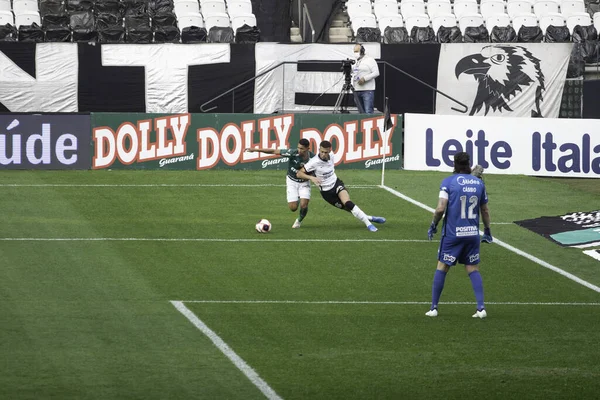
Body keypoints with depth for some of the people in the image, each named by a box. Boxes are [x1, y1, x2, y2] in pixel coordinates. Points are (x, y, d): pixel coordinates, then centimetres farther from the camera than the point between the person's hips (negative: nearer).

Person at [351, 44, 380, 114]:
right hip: (357, 90, 8)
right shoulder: (356, 62, 18)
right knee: (361, 113, 7)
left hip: (367, 90, -8)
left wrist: (365, 78, -20)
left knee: (368, 112, -14)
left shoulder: (369, 60, -5)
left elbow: (376, 73, -12)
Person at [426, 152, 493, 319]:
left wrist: (433, 225, 1)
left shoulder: (448, 182, -8)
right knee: (473, 270, 10)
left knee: (441, 268, 8)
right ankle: (481, 308, 0)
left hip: (452, 233, -3)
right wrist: (487, 230, 23)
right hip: (473, 233, 3)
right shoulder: (478, 183, 4)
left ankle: (433, 308, 10)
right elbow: (485, 210, 11)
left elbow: (441, 208, -15)